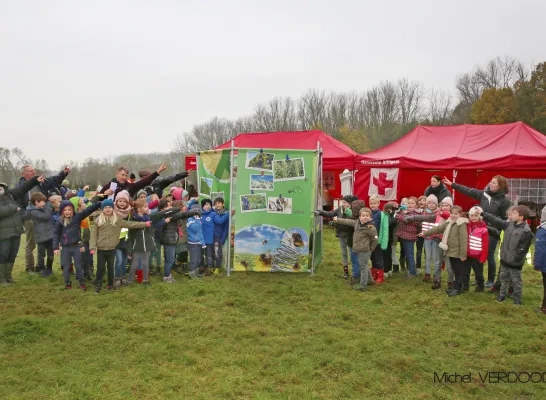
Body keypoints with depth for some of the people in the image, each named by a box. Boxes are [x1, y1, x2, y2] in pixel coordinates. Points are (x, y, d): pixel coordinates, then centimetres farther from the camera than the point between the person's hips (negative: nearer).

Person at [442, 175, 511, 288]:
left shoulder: (504, 201, -9)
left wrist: (499, 229, -15)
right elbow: (468, 191, 1)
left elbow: (506, 218, -6)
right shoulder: (484, 194, 2)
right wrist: (452, 184, -2)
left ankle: (491, 280, 21)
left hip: (493, 232, -4)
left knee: (489, 256, 4)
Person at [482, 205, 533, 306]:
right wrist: (483, 214, -2)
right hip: (504, 259, 7)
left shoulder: (526, 231, -21)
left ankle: (517, 300, 24)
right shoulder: (509, 224, 0)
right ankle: (502, 296, 35)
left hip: (515, 263, -7)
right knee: (504, 279, 20)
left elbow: (523, 249, -20)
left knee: (516, 281, 10)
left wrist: (515, 258, -19)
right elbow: (496, 220, 3)